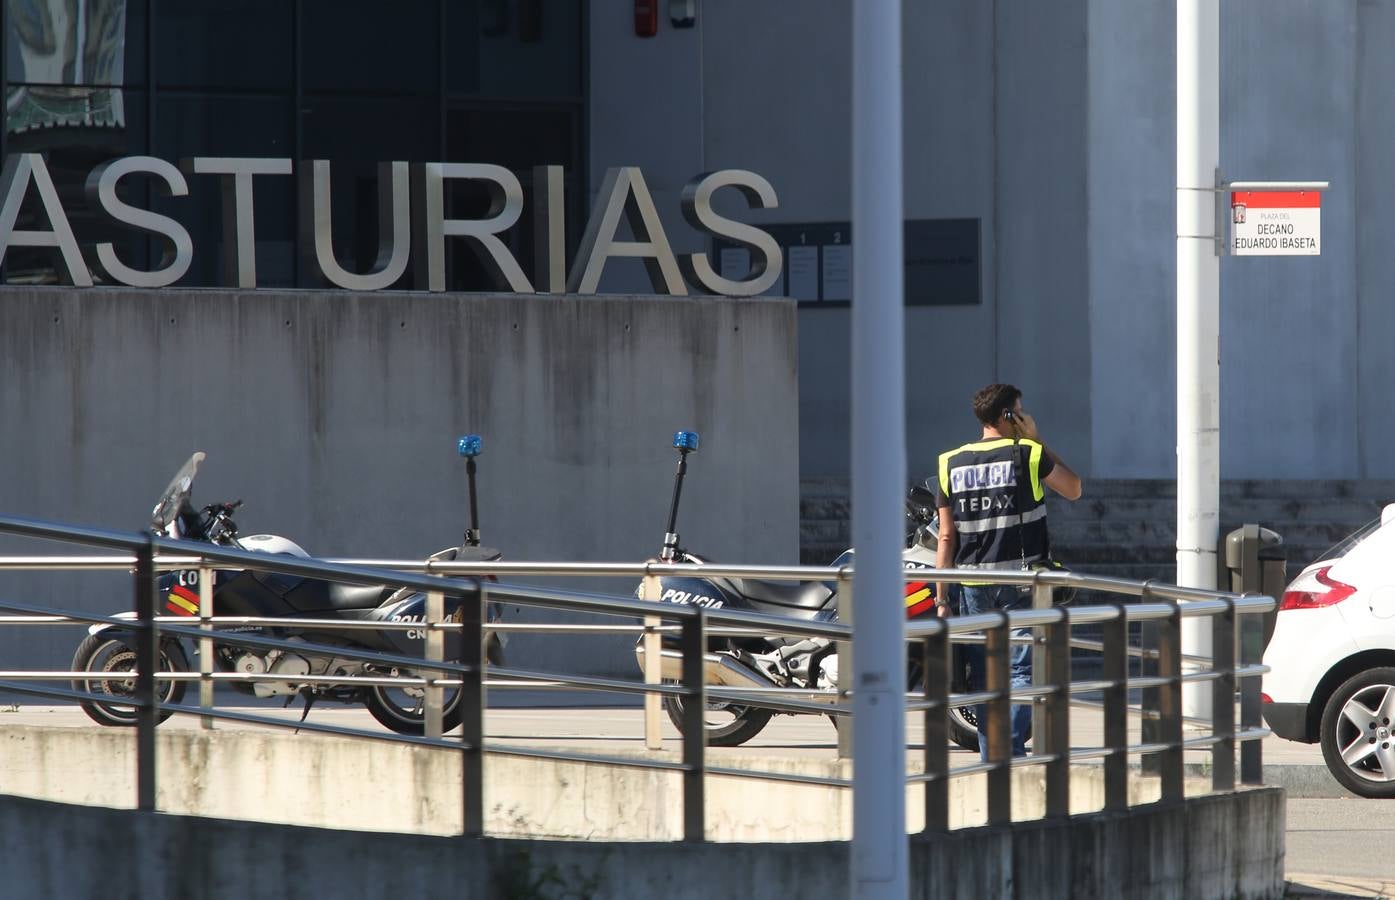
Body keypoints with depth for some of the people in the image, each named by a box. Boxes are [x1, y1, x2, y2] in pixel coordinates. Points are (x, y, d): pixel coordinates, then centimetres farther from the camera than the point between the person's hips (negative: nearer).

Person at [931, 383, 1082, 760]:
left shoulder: (951, 464, 5)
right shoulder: (1028, 454, -5)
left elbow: (946, 538, 5)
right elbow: (1073, 488, 10)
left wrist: (942, 598, 7)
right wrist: (1037, 440, 10)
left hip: (973, 584, 3)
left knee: (983, 674, 8)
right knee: (1022, 669, -3)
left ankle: (989, 758, 9)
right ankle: (1012, 753, -13)